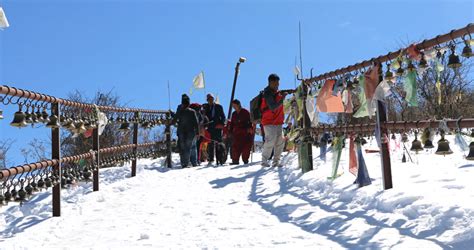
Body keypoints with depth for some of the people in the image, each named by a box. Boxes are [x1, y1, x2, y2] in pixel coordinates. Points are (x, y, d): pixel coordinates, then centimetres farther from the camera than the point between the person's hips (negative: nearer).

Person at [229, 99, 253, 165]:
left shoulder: (245, 112, 0)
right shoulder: (234, 114, 17)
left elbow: (250, 121, -4)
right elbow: (232, 124, 21)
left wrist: (250, 128, -17)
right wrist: (230, 131, 14)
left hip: (245, 133, -4)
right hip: (236, 133, 4)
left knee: (246, 147, -6)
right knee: (235, 147, -5)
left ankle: (245, 160, 4)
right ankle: (235, 160, -2)